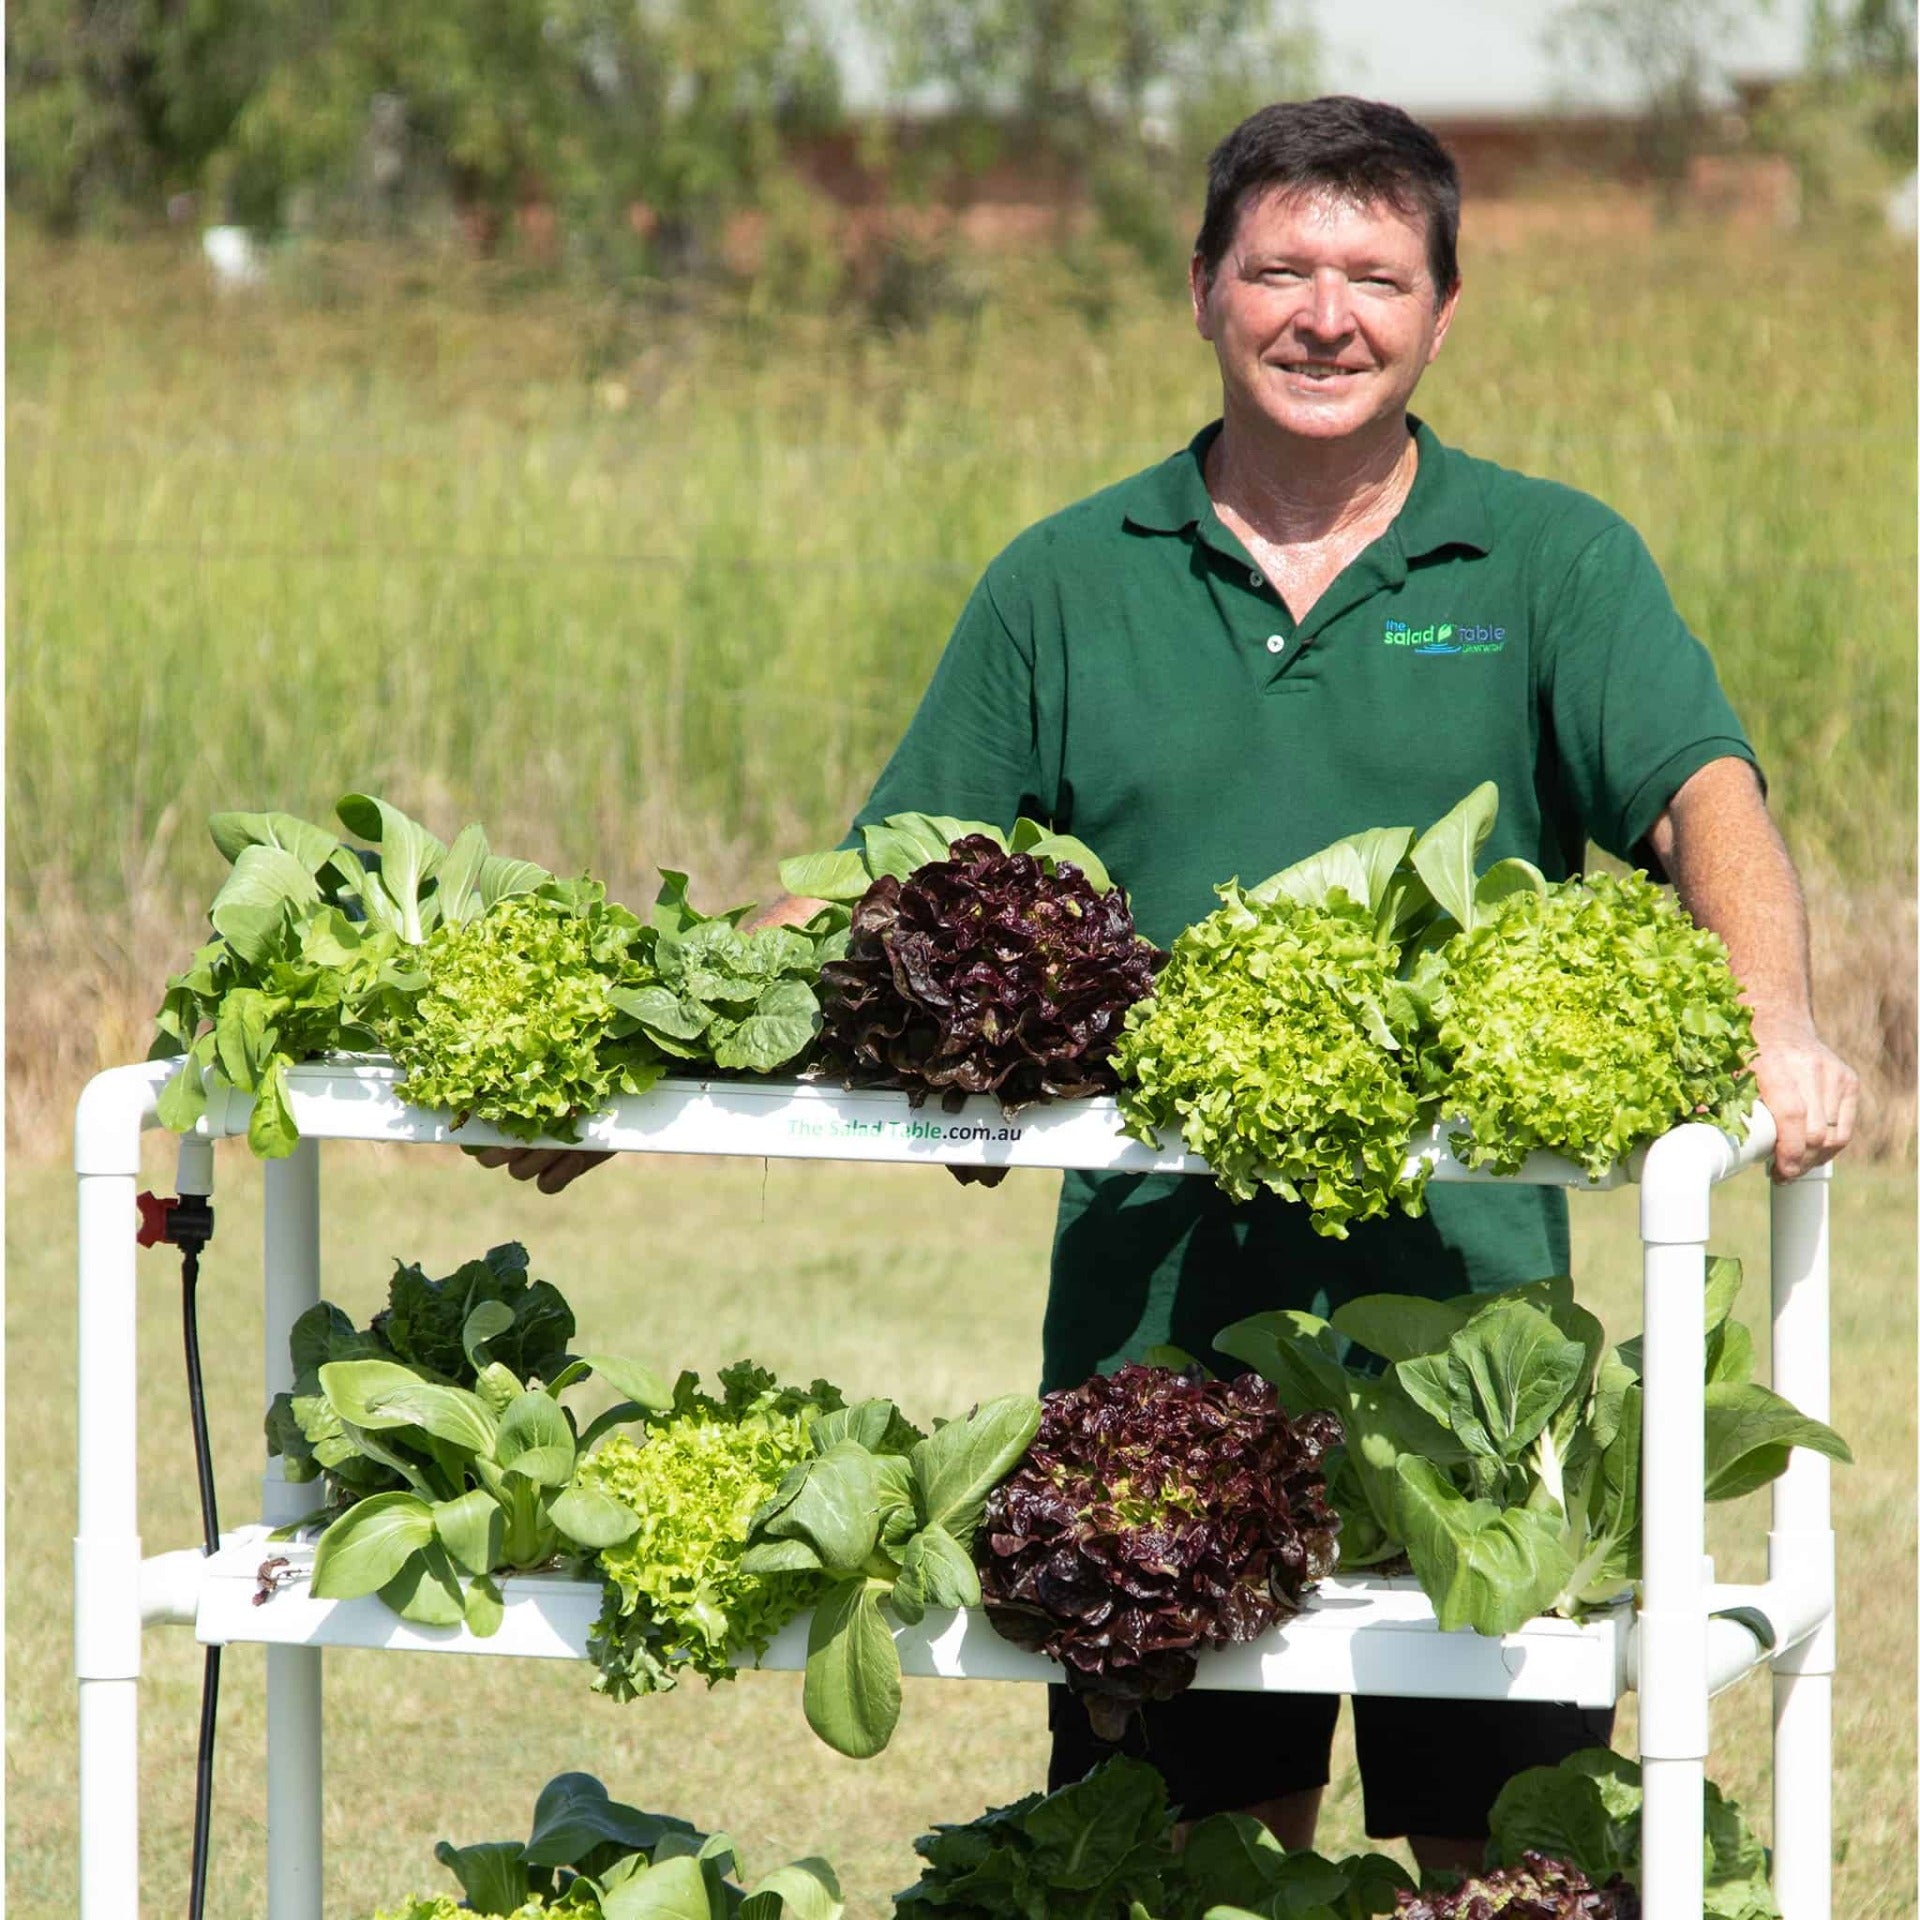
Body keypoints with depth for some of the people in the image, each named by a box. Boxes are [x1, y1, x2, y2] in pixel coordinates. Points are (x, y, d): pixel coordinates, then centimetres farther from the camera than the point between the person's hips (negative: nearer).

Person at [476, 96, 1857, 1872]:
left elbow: (1704, 802, -8)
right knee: (1193, 1840, 6)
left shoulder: (1551, 564, 6)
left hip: (1471, 1314, -2)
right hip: (1149, 1313, 2)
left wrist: (1773, 1024, -28)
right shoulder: (1065, 587, 11)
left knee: (1505, 1845, 0)